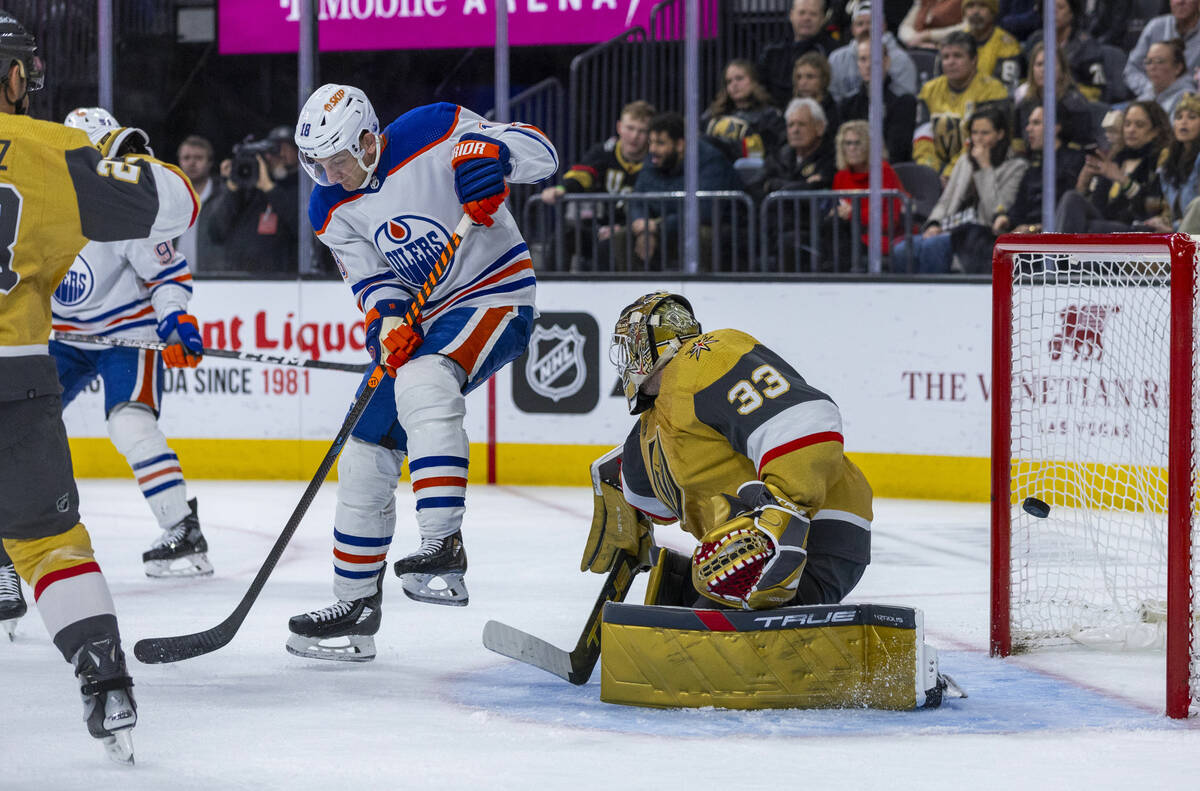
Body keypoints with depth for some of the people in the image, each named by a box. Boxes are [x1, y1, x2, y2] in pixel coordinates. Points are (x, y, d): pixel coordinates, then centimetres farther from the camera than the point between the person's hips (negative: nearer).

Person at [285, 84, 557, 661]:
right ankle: (356, 608, 18)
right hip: (419, 321, 7)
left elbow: (539, 153, -14)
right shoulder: (332, 211, 1)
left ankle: (444, 549, -42)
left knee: (421, 382, -36)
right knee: (366, 456, 5)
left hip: (494, 296, -7)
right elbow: (372, 281, -2)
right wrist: (388, 321, -24)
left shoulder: (434, 134, -16)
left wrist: (490, 154, -36)